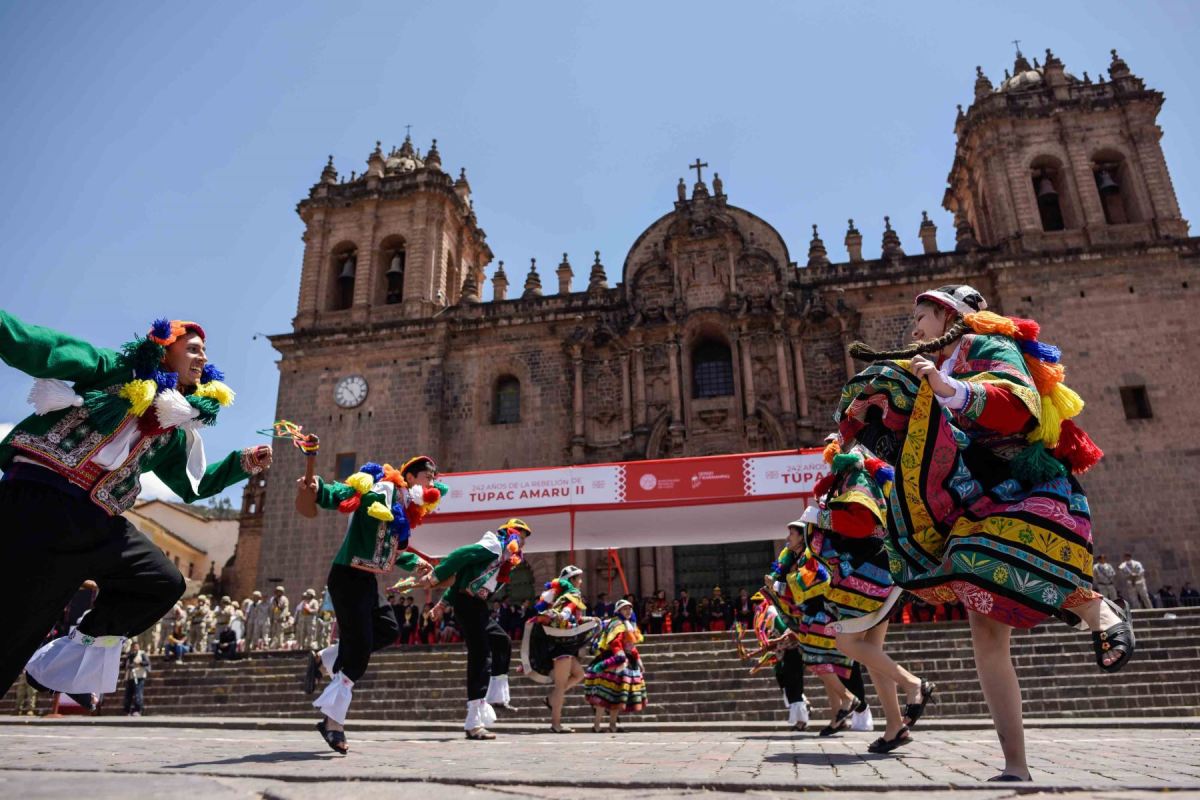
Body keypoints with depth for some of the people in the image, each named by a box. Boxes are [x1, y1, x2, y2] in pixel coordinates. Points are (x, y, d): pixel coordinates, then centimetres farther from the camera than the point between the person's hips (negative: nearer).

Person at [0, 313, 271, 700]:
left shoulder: (175, 427, 20)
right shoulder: (115, 369, 3)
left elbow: (192, 484, 28)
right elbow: (41, 349, -11)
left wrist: (241, 463, 14)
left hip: (97, 522, 7)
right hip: (41, 501, -7)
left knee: (164, 583, 1)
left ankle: (87, 645, 19)